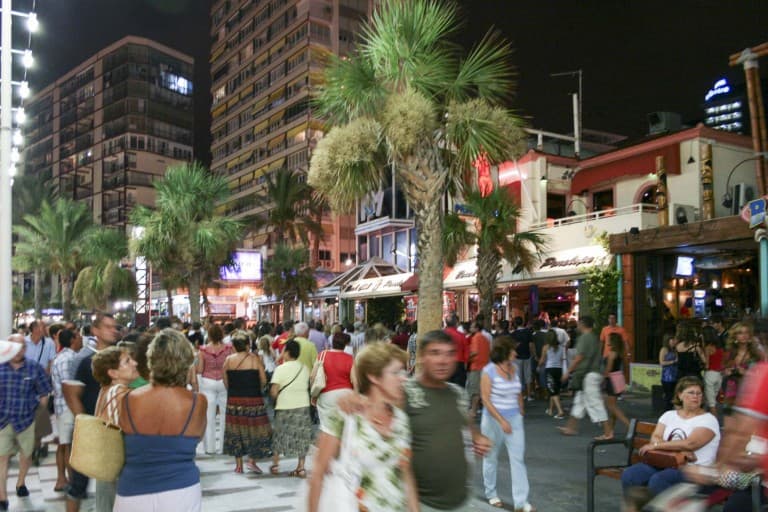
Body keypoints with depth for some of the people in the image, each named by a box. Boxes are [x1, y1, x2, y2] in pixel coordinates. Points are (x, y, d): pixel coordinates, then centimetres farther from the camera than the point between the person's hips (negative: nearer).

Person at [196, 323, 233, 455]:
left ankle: (210, 447, 13)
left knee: (209, 416, 8)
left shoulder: (203, 350, -9)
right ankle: (224, 446, 14)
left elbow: (199, 370, -4)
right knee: (225, 414, 10)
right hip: (224, 382, 0)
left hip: (207, 382, 0)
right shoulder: (229, 348, -9)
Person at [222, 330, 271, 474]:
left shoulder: (228, 360, -1)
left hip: (234, 399, 3)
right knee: (255, 428, 8)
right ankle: (252, 460, 1)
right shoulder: (255, 359, -8)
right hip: (253, 399, -3)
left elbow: (226, 382, 4)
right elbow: (264, 380, -7)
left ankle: (239, 465, 15)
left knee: (236, 430, 10)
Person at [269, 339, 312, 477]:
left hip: (285, 407, -3)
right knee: (301, 437, 8)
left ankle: (275, 464, 22)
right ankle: (301, 467, 7)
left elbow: (273, 391, -13)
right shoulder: (304, 368, 2)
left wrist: (275, 398, 6)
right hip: (303, 406, 3)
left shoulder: (281, 369, -11)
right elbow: (307, 386, 9)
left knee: (279, 435, 13)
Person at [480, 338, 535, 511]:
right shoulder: (489, 371, -13)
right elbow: (485, 399, -16)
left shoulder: (514, 368, 3)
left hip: (514, 419, 4)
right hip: (494, 419, -4)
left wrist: (521, 411, 13)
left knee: (518, 458, -3)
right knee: (491, 457, 12)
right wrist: (501, 420, -21)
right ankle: (491, 493, 31)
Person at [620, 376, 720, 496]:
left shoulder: (708, 419, 1)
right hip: (663, 463, 5)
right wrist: (679, 448, -16)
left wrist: (656, 446, -11)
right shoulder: (669, 415, 17)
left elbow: (690, 443, -15)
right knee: (629, 476, -22)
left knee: (657, 480, -35)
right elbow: (655, 438, 3)